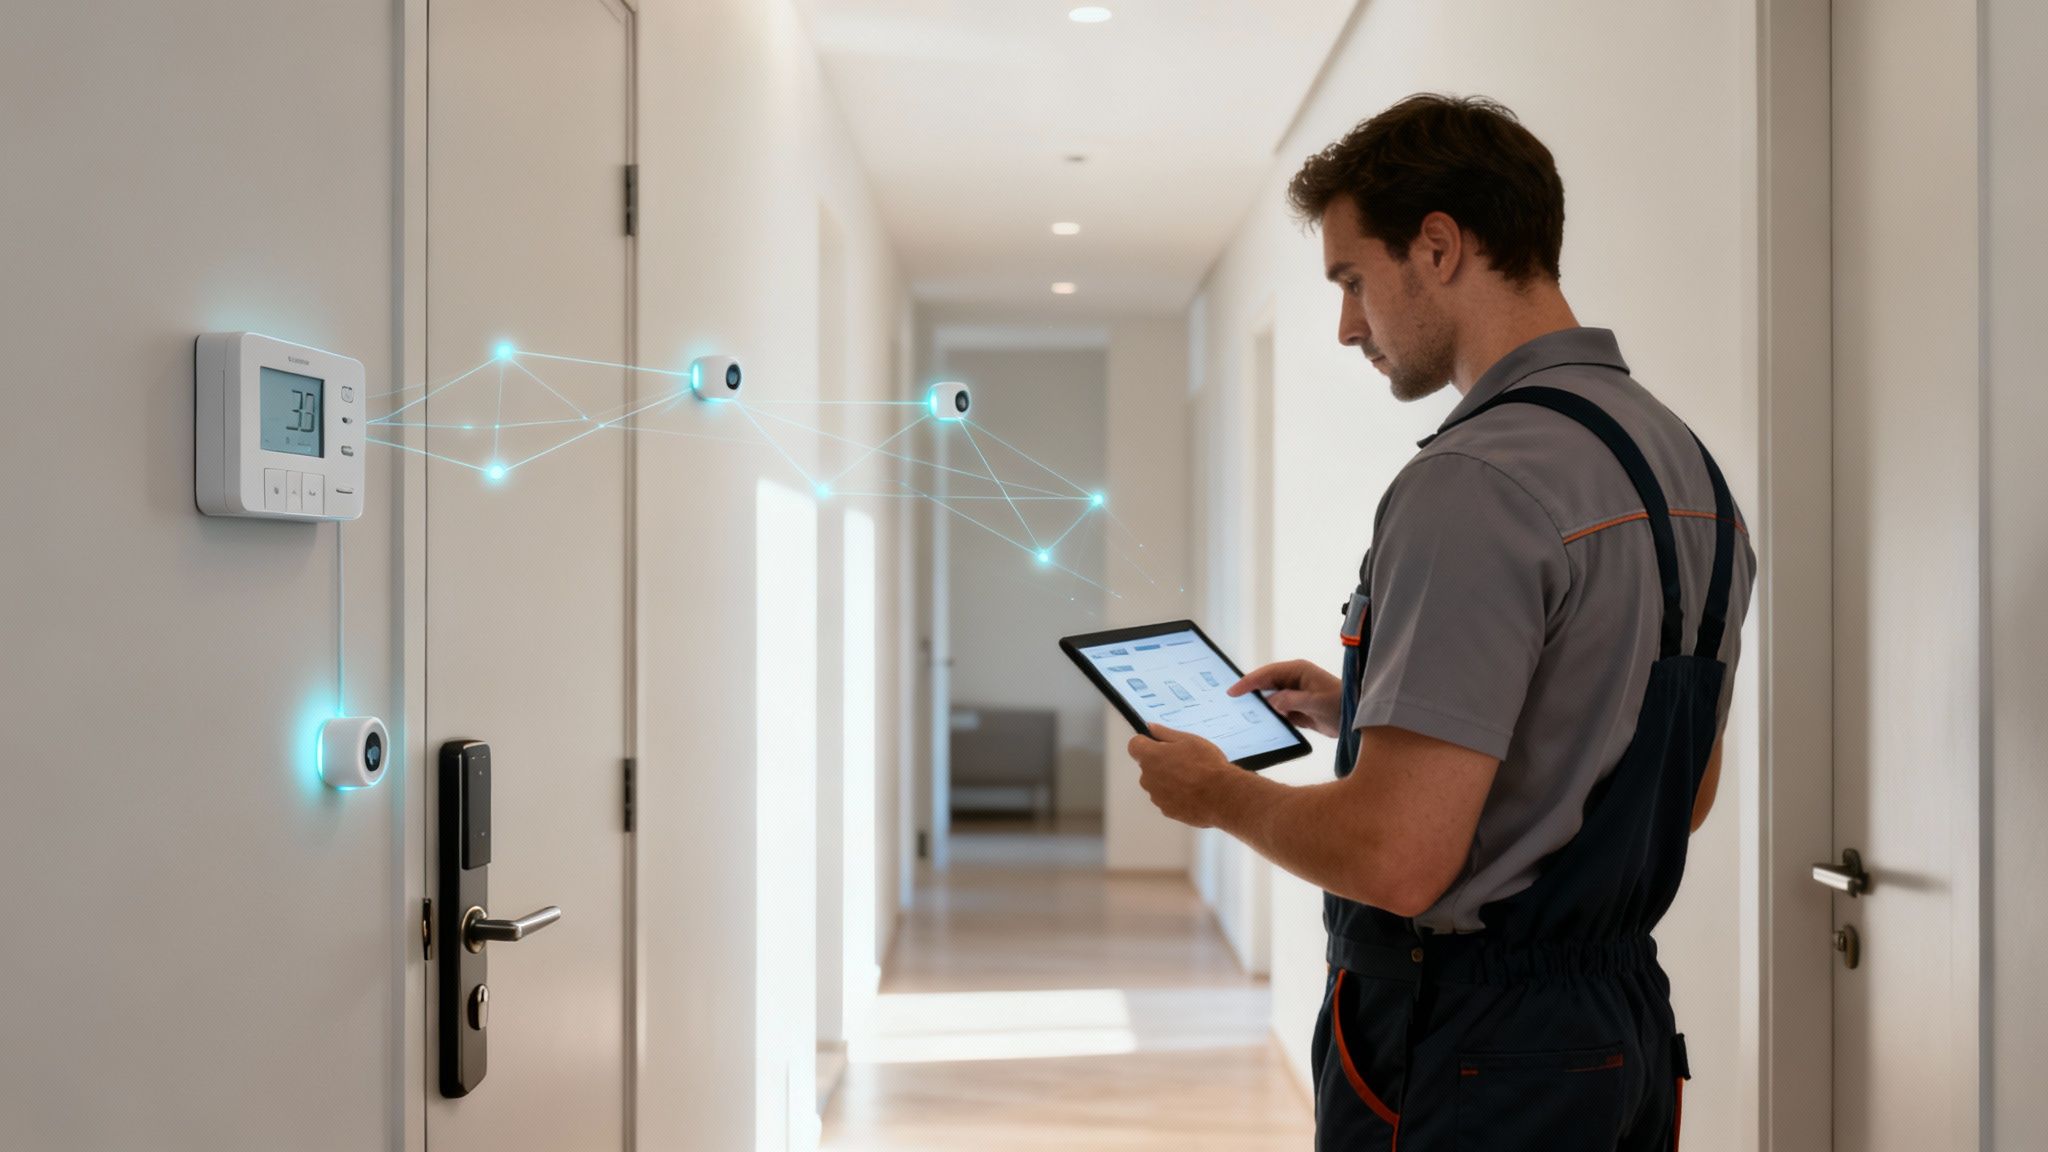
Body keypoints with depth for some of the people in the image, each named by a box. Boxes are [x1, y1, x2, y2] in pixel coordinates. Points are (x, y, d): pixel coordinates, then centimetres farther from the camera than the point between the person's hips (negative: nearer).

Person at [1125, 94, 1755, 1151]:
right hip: (1627, 1031, 9)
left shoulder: (1477, 484, -22)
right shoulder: (1690, 465, 9)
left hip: (1463, 1055, -9)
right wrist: (1364, 711, 18)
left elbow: (1396, 858, -28)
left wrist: (1217, 793, -7)